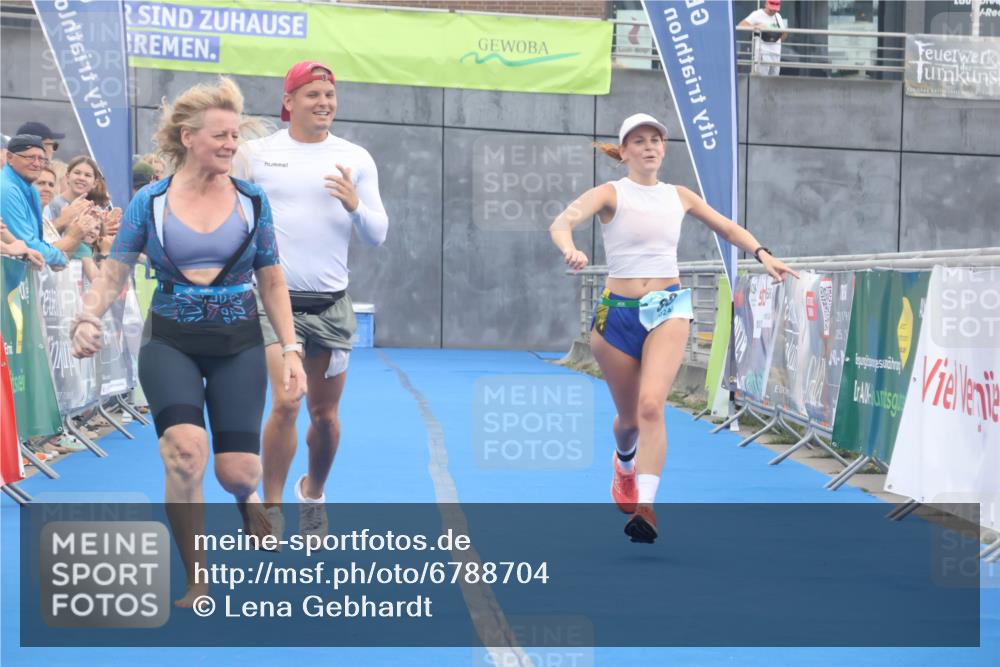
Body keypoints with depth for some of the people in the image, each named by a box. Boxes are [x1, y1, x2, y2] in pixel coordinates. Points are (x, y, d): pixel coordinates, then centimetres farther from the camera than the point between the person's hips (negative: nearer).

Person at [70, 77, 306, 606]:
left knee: (236, 471, -6)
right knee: (186, 451, -24)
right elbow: (113, 273, -2)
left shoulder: (250, 201, 1)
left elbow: (272, 284, 7)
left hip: (238, 346, 1)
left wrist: (290, 350, 0)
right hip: (170, 344, -1)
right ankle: (196, 584, -6)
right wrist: (87, 319, -21)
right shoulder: (150, 202, -2)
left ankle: (246, 496, 38)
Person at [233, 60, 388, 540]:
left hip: (331, 303, 2)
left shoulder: (356, 159, 5)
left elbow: (377, 235, 4)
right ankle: (271, 509, -3)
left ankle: (313, 494, 34)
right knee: (285, 402, -16)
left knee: (325, 412, 8)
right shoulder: (256, 152, 2)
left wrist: (355, 205, -14)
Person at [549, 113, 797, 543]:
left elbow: (728, 228, 21)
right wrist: (570, 249, -43)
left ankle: (645, 506, -26)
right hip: (617, 313, -1)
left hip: (668, 307, 1)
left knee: (651, 404, -23)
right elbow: (562, 222, -20)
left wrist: (762, 254, 3)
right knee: (629, 418, 13)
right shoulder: (611, 194, -3)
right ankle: (625, 464, 49)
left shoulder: (679, 197, 8)